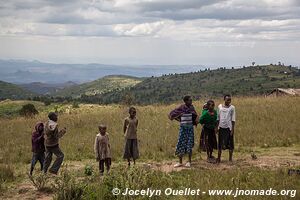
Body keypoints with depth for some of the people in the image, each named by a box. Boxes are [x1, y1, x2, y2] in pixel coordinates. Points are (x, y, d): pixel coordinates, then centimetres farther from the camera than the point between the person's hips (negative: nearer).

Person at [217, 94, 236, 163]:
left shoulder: (232, 108, -3)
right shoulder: (220, 106, 5)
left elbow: (233, 119, -3)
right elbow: (218, 118, 11)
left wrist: (232, 129, -8)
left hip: (229, 127, -2)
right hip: (221, 127, 2)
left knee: (230, 143, 3)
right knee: (220, 143, 7)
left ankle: (230, 158, 13)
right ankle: (218, 158, 15)